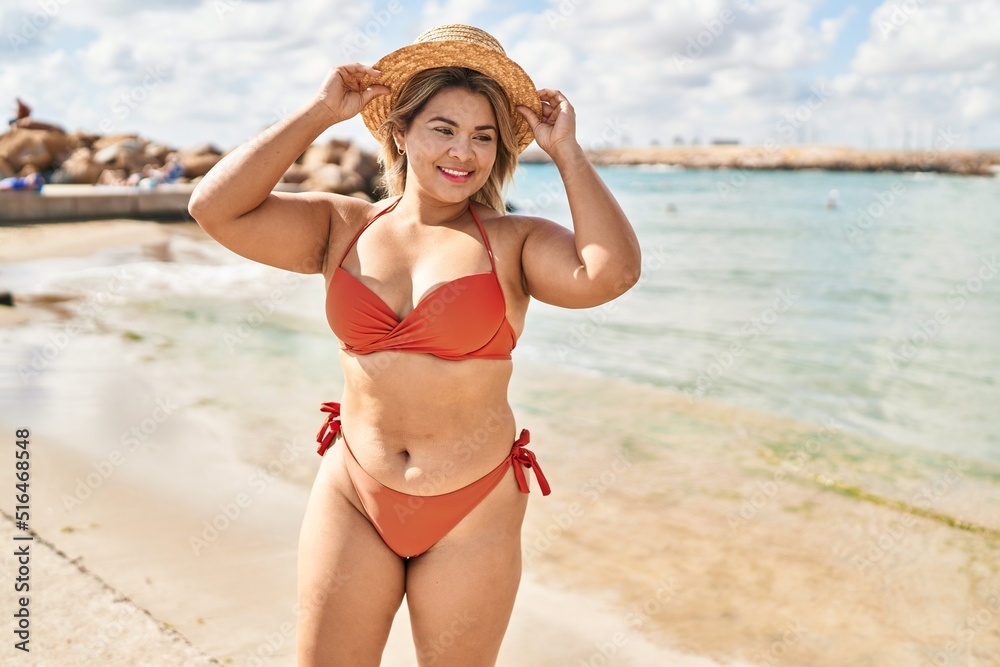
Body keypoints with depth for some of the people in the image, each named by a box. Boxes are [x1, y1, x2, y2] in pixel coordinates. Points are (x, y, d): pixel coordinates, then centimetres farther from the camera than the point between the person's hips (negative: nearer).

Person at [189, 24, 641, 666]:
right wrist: (319, 113, -8)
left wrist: (567, 150, -14)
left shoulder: (515, 241, -6)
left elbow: (610, 272, -24)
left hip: (473, 512, -1)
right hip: (352, 497, 2)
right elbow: (216, 208, -9)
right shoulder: (341, 227, 1)